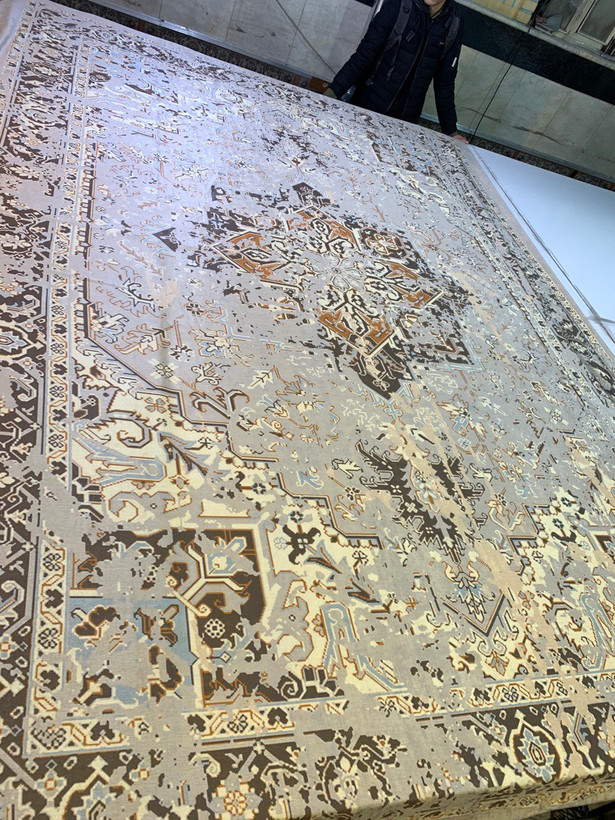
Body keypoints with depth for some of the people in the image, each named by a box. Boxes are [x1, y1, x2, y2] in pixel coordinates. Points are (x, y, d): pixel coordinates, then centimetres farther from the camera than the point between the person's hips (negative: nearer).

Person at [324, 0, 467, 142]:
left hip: (405, 119, 2)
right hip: (367, 105, -1)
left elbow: (445, 83, 5)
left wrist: (451, 131, 3)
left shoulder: (454, 25, 0)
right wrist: (334, 91, -19)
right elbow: (364, 54, -9)